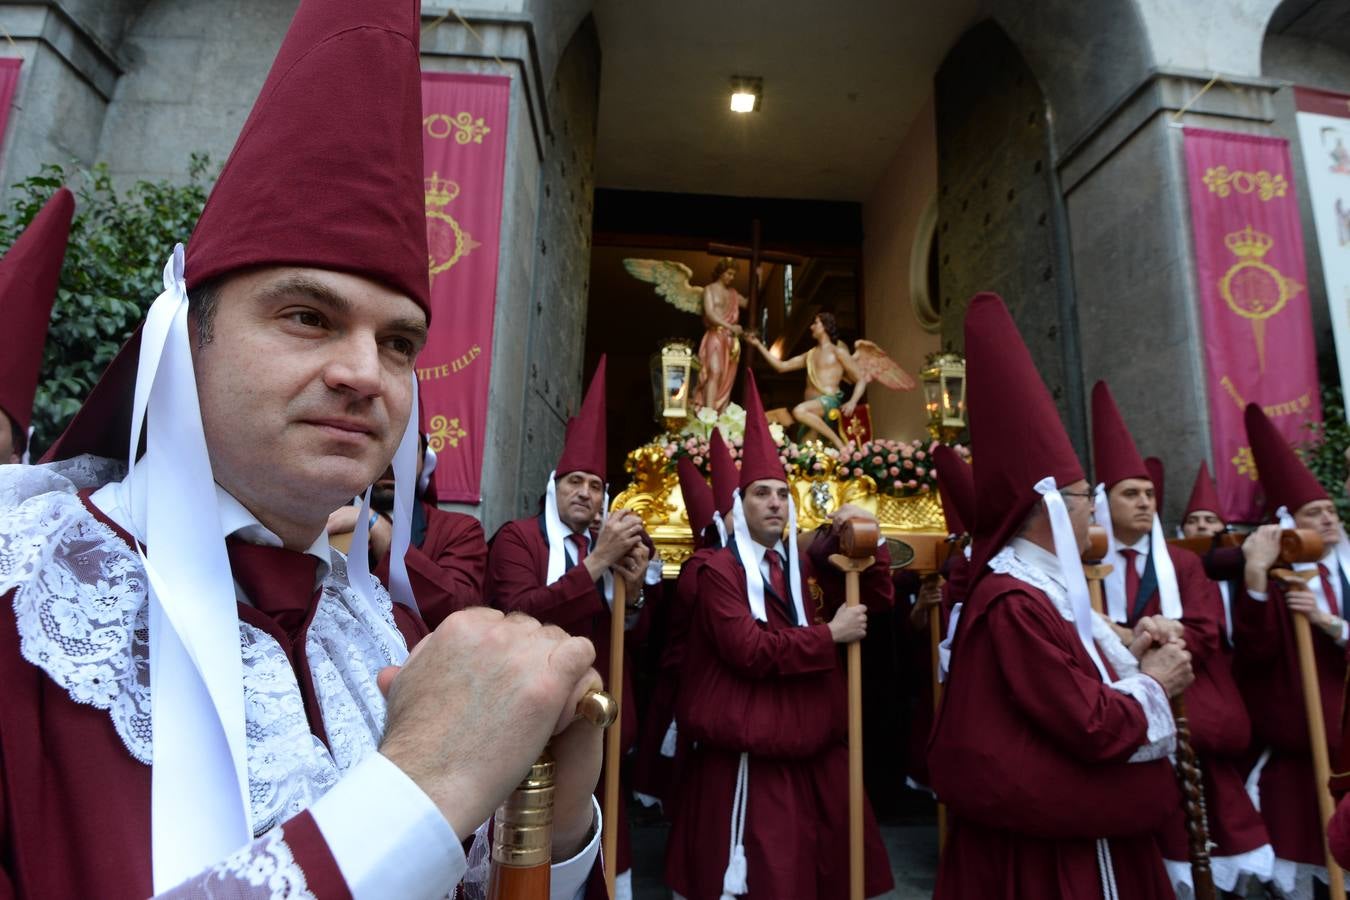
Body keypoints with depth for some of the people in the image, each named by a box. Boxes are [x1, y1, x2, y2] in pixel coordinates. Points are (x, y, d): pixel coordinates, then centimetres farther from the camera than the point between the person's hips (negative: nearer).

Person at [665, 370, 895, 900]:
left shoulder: (802, 566, 10)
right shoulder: (720, 571, -10)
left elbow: (878, 597, 12)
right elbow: (749, 650, -21)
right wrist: (829, 634, -16)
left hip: (814, 750, 7)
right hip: (749, 757, -6)